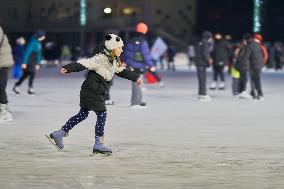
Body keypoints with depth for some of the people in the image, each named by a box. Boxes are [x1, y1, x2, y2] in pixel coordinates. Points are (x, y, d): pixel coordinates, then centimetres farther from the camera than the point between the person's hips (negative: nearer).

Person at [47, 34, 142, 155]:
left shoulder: (113, 62, 13)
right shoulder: (100, 59, -17)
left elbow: (122, 71, 30)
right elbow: (84, 64, -27)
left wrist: (135, 77, 36)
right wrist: (68, 68, -37)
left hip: (97, 93, 10)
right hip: (92, 92, -10)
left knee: (82, 115, 14)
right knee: (102, 114, -5)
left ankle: (58, 135, 21)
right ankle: (98, 144, 1)